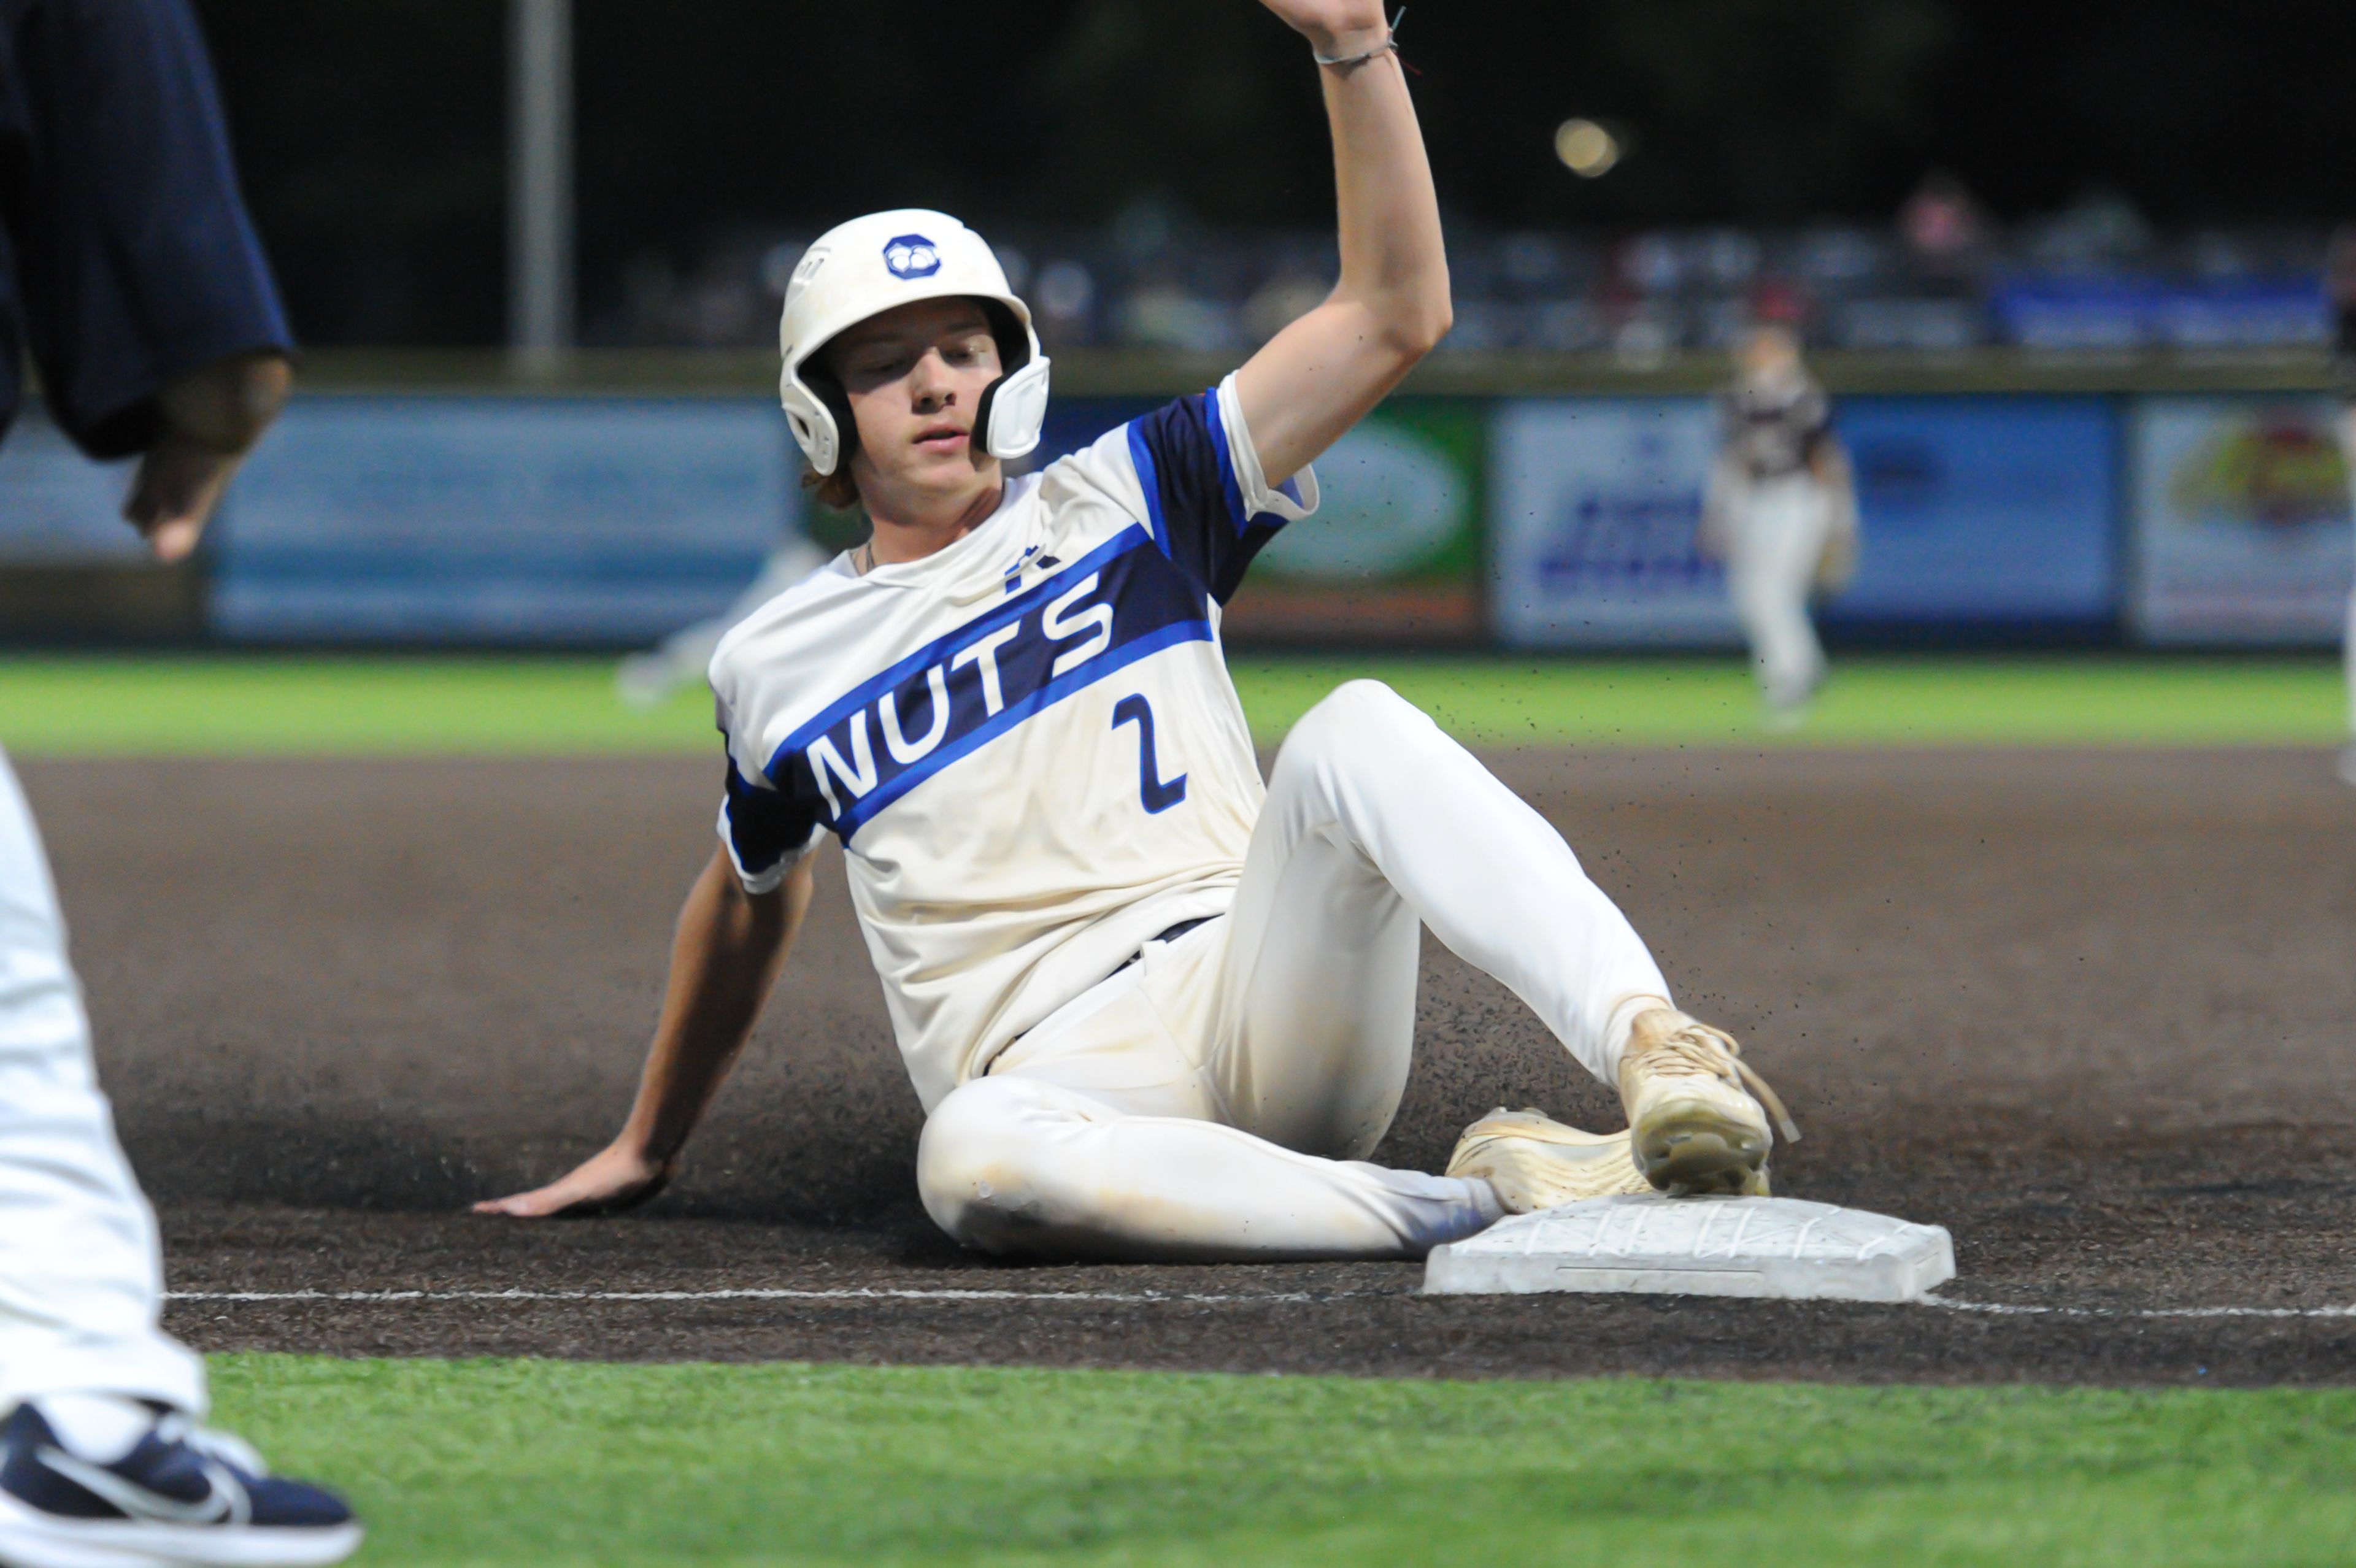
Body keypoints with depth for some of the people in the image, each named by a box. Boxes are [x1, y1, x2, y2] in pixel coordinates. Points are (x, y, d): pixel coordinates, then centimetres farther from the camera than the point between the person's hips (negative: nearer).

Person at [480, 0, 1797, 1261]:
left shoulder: (1125, 504, 14)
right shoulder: (776, 672, 17)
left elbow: (1395, 318, 6)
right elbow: (751, 896, 35)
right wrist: (646, 1150, 44)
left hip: (1264, 1013, 1)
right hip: (1059, 1078, -1)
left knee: (1356, 735, -30)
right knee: (973, 1160, -40)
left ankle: (1658, 1053, -48)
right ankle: (1480, 1203, -36)